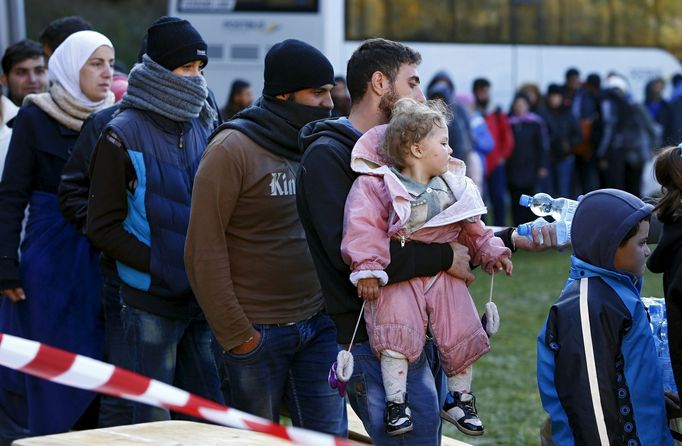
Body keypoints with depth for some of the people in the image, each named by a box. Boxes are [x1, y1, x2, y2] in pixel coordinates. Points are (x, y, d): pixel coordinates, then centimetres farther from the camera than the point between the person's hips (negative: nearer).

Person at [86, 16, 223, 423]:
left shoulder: (203, 128, 11)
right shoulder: (124, 136, -6)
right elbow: (103, 227, -7)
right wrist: (159, 264, -17)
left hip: (202, 296, 5)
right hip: (152, 301, -5)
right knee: (156, 418, 0)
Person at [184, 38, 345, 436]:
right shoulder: (233, 149, -11)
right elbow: (205, 251, -13)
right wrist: (235, 335, -13)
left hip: (318, 324, 5)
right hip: (258, 332, -5)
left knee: (330, 436, 4)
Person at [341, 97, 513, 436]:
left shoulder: (453, 185, 11)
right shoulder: (376, 186, -11)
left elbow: (471, 227, 21)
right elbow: (364, 228, -19)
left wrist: (490, 251, 13)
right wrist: (367, 268, -27)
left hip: (444, 273, 5)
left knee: (463, 332, 2)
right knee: (397, 330, -21)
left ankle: (460, 398, 22)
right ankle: (396, 400, -7)